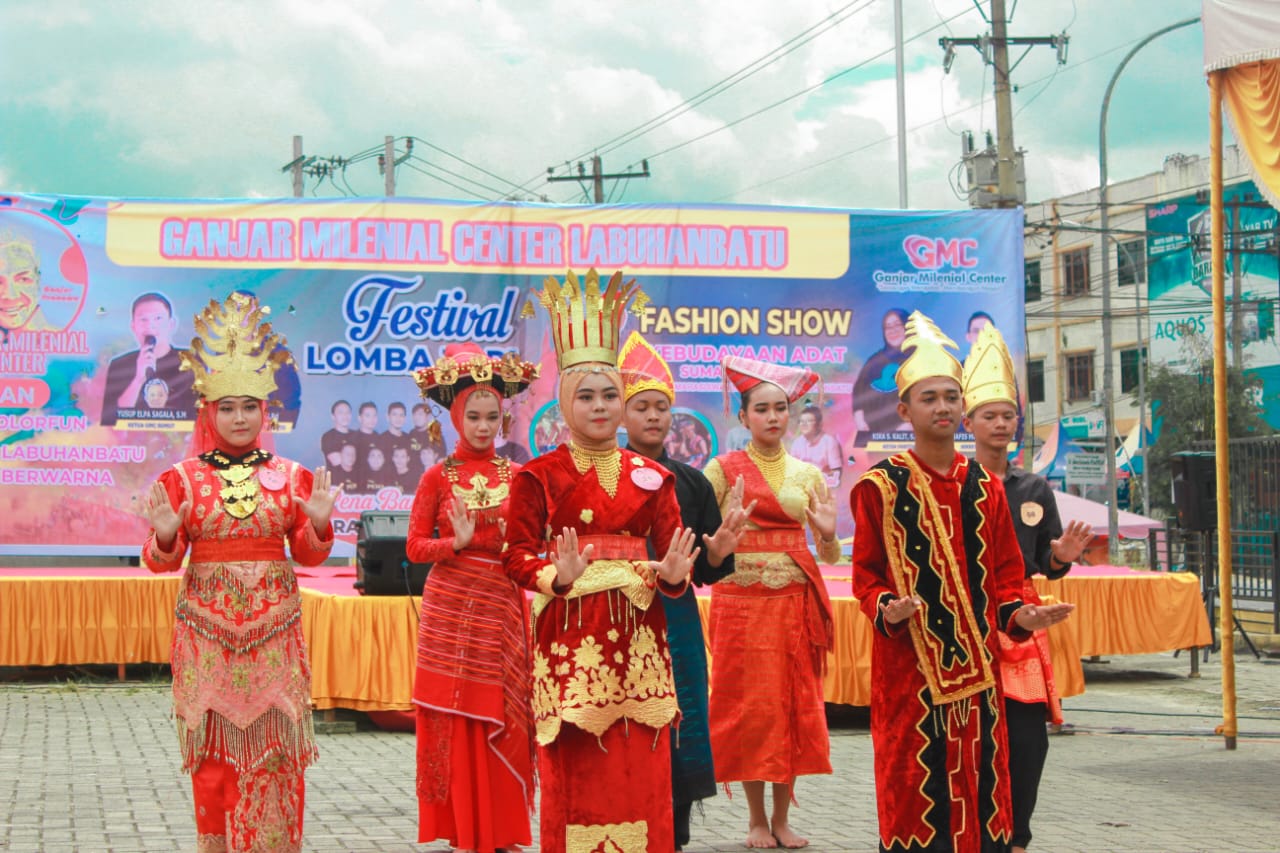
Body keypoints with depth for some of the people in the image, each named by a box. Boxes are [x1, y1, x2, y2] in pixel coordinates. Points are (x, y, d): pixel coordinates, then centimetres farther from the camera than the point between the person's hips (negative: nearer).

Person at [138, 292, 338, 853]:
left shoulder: (291, 476, 6)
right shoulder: (183, 477, 2)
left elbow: (308, 556, 8)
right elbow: (163, 562, 4)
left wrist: (318, 523, -11)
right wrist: (165, 536, -17)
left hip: (274, 627, 1)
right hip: (208, 627, -1)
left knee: (274, 746, 0)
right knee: (215, 748, 2)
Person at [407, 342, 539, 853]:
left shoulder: (517, 476, 6)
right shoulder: (439, 477, 0)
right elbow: (414, 546, -1)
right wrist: (457, 542, -18)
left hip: (502, 608, 2)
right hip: (451, 607, -2)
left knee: (503, 722, 2)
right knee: (456, 722, 0)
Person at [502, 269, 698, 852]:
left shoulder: (650, 477, 9)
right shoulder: (539, 476, 1)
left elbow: (669, 551, 8)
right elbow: (516, 554, -3)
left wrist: (672, 575, -14)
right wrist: (558, 577, -21)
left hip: (637, 634, 3)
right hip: (569, 633, -3)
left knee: (639, 771, 3)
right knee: (575, 773, -2)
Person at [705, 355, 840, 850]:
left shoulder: (808, 475, 10)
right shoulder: (724, 470, 1)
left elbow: (829, 556, 10)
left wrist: (827, 535, -11)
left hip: (795, 602, 3)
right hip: (741, 600, -3)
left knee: (794, 706, 2)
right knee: (748, 706, -1)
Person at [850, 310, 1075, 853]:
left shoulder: (985, 488, 11)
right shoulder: (880, 486, 0)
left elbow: (1004, 573, 13)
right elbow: (866, 575, 1)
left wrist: (1019, 615, -5)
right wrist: (886, 609, -18)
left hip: (975, 664, 4)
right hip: (908, 663, -4)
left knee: (979, 777, 4)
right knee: (913, 781, -4)